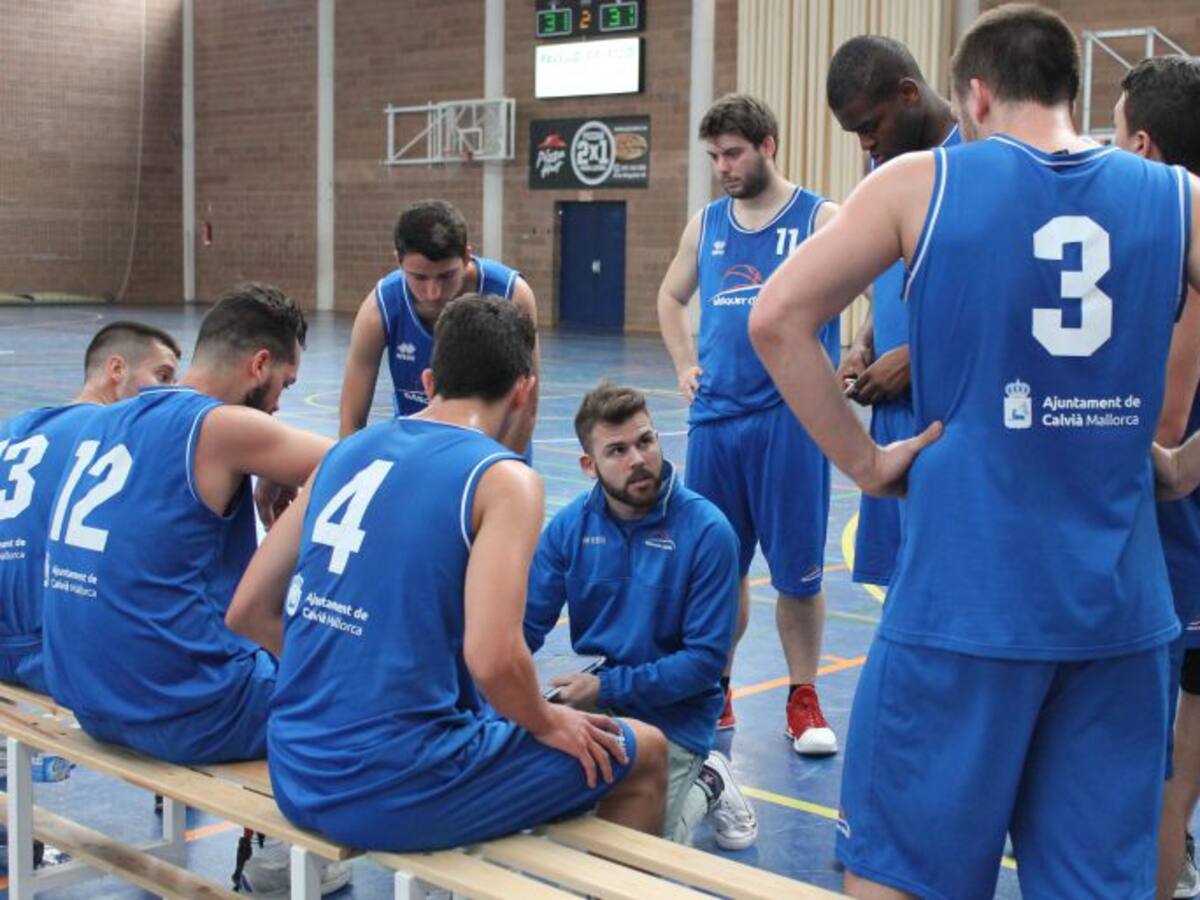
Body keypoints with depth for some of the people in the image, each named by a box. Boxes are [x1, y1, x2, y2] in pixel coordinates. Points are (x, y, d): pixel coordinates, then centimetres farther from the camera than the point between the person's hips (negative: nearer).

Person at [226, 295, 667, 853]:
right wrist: (548, 723, -2)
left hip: (295, 779, 7)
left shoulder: (347, 452, 9)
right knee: (643, 753, 12)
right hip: (396, 798, -7)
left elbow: (247, 613, 11)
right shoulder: (504, 478, -9)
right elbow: (493, 659, -22)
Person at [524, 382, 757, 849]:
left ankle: (705, 785, 17)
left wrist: (608, 687, -21)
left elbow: (706, 658, -14)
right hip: (591, 703, 4)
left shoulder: (707, 531, -14)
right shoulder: (569, 526, -2)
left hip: (674, 716, -4)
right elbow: (525, 627, -4)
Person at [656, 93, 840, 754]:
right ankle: (716, 693, 24)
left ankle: (803, 699, 17)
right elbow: (671, 296, 26)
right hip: (715, 417, 4)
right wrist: (684, 365, 14)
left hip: (789, 417, -4)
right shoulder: (706, 224, 12)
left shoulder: (820, 219, -2)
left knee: (796, 569, 2)